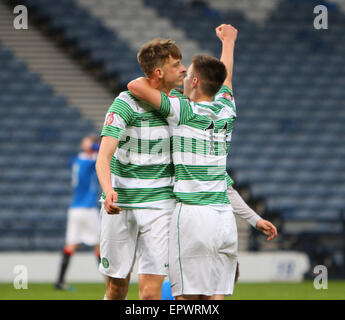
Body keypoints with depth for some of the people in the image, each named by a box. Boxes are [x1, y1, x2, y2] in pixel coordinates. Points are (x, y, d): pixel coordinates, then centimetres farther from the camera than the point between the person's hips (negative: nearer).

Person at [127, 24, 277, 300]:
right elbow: (226, 77, 32)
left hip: (192, 216, -6)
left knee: (188, 297, -4)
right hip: (225, 217, 6)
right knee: (216, 297, 4)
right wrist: (229, 41, 52)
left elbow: (136, 86, -12)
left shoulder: (184, 112, -6)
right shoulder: (225, 111, 11)